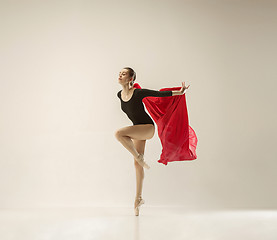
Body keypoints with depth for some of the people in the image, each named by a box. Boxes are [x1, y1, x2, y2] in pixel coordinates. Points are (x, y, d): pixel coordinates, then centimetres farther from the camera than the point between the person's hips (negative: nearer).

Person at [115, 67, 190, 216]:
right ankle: (138, 198, 16)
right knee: (137, 164, 7)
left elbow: (160, 94, -14)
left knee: (119, 133, -30)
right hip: (137, 129, 7)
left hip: (148, 127, -7)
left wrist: (180, 92, -14)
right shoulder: (120, 95, 0)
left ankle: (139, 157, -13)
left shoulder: (138, 93, -20)